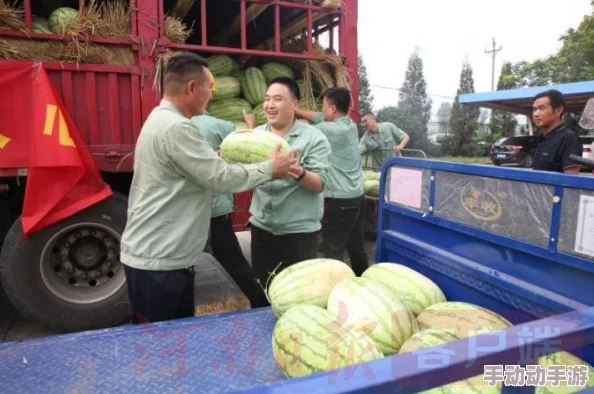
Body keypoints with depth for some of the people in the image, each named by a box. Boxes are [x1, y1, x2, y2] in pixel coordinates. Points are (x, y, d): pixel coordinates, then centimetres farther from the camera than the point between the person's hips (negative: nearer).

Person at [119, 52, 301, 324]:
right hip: (158, 260, -10)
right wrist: (271, 169, -8)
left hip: (153, 253, 10)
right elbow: (221, 178, -20)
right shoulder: (175, 128, -22)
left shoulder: (161, 119, 12)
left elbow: (202, 170, 15)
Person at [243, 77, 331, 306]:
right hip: (261, 227, 5)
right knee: (262, 291, 18)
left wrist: (298, 172, -34)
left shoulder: (314, 138, -8)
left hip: (300, 230, -4)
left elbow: (319, 184, -14)